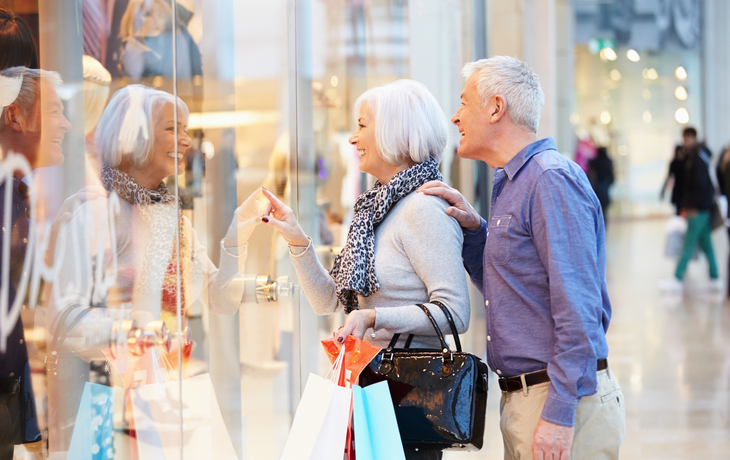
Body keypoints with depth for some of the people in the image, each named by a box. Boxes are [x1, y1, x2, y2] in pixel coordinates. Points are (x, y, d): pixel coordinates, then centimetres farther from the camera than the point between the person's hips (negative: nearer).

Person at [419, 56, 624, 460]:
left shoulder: (552, 180, -15)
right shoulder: (509, 184, 17)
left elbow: (577, 308, -20)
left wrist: (559, 415, -23)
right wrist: (472, 229, 5)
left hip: (565, 398, -10)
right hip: (521, 397, 10)